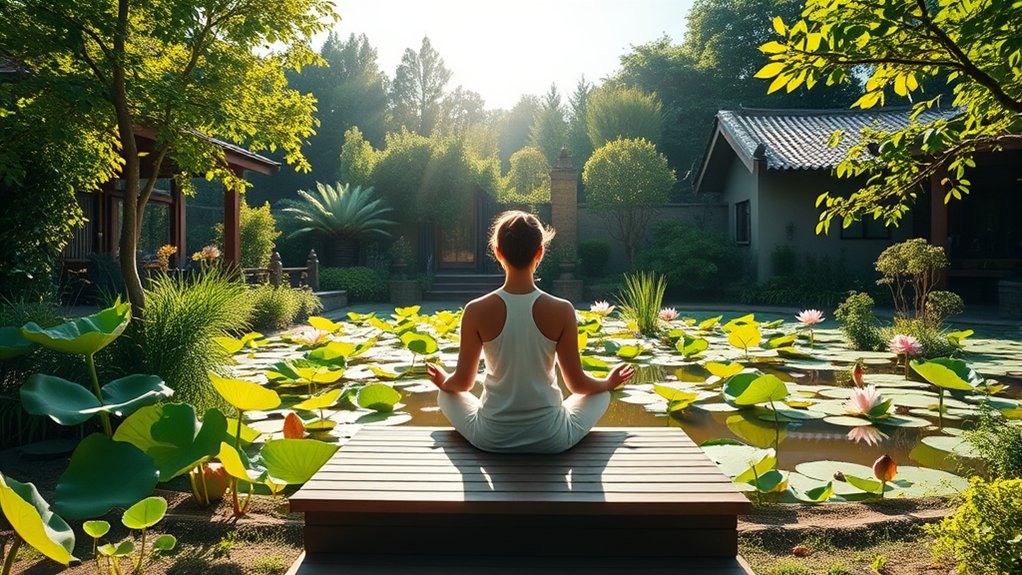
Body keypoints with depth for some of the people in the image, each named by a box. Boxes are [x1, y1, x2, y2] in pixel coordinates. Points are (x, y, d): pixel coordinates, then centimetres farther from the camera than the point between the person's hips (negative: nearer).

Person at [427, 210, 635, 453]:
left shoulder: (477, 311, -13)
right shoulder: (562, 310, -14)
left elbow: (463, 382, -2)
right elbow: (578, 384, -4)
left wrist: (443, 380, 22)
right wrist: (609, 382, 18)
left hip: (492, 439, 0)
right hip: (551, 439, 0)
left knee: (446, 394, 28)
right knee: (601, 393, 27)